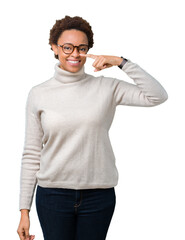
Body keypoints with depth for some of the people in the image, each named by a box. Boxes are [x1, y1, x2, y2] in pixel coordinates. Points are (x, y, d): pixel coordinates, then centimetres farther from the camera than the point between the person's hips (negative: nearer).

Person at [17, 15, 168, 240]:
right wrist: (24, 209, 0)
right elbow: (31, 154, 2)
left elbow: (157, 96, -8)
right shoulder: (38, 94, 0)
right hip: (53, 194, 0)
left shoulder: (106, 87, 0)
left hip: (98, 194, 0)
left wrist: (121, 62, -12)